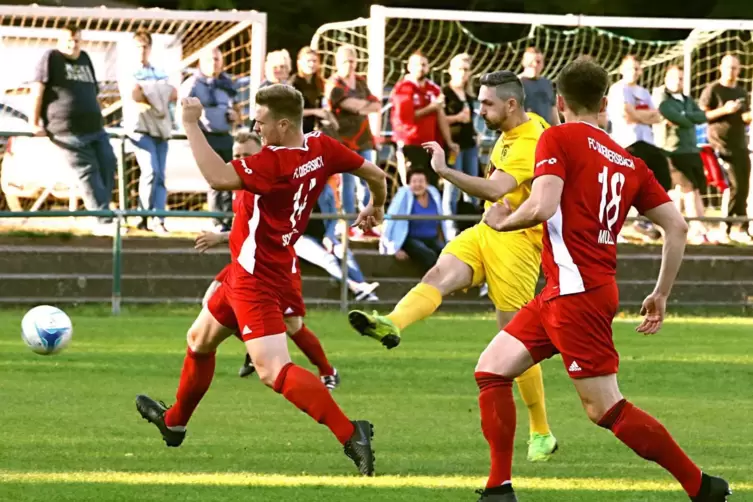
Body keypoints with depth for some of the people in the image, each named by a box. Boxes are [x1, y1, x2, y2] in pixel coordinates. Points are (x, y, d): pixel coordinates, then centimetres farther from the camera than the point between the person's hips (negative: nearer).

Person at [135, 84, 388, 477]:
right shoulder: (320, 148, -1)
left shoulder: (273, 163, -27)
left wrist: (192, 124, -30)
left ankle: (350, 433, -26)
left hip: (257, 279, -11)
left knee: (273, 370, -18)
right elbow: (375, 174, 9)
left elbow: (218, 177, -39)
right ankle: (174, 422, 47)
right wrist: (375, 208, 30)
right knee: (200, 340, 27)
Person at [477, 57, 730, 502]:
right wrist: (662, 294, 18)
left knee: (606, 408, -5)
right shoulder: (629, 161, 14)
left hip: (576, 293, -8)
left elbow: (542, 207, -20)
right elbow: (677, 226, 9)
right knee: (492, 370, 12)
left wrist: (503, 221, 1)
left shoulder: (558, 139, -5)